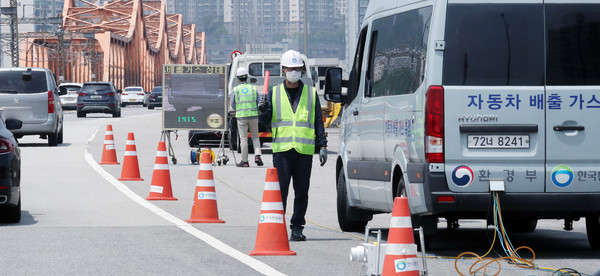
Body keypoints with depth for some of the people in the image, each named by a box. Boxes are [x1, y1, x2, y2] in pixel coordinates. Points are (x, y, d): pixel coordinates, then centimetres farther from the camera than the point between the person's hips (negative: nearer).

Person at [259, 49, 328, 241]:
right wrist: (263, 111, -12)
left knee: (301, 193, 3)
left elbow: (318, 122, 12)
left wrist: (322, 146, 5)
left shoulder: (311, 94, 11)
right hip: (281, 149, -1)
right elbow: (266, 122, 10)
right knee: (280, 190, -7)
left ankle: (297, 228, 10)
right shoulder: (274, 93, 11)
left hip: (304, 151, 1)